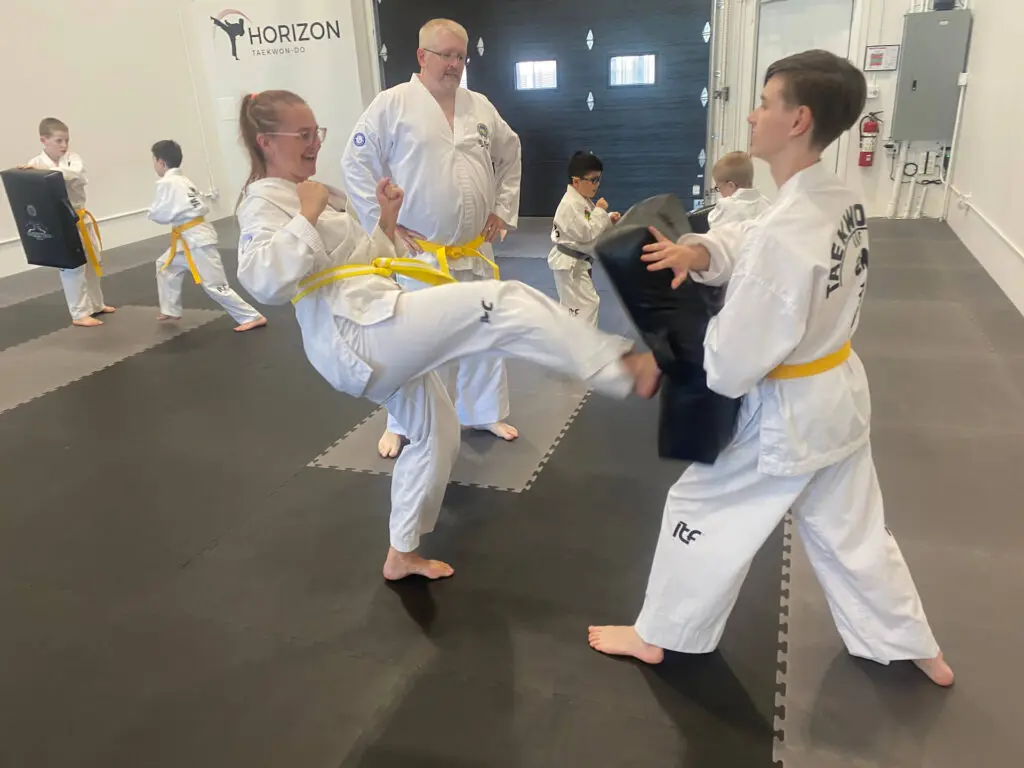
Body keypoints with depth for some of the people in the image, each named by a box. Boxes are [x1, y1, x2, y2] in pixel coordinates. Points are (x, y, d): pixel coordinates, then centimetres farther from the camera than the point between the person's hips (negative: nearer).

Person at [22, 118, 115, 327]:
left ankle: (96, 304, 33)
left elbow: (76, 173, -21)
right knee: (72, 266, -4)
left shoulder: (72, 157, 1)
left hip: (81, 219, 5)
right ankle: (80, 313, 5)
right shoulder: (36, 164, -8)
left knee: (94, 262, 16)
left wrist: (47, 170, -32)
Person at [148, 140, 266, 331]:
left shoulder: (166, 183, -13)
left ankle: (253, 317, -5)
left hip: (197, 239, -10)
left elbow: (161, 215, -14)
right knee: (166, 266, 24)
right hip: (193, 236, 10)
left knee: (214, 284, -8)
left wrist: (152, 211, 6)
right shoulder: (183, 180, 14)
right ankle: (171, 310, 33)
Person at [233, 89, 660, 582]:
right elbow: (264, 282, -24)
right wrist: (306, 217, -18)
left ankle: (402, 555, 35)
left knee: (434, 431, 21)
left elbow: (368, 263, 23)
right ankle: (625, 370, -16)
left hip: (369, 339, 11)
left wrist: (387, 219, 8)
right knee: (506, 305, -19)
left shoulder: (316, 196, 23)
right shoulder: (265, 203, -4)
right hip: (360, 332, -11)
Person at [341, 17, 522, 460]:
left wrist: (503, 209, 10)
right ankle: (400, 424, 25)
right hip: (419, 253, -4)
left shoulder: (479, 107, 7)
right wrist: (384, 223, -12)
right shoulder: (393, 104, -8)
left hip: (475, 252, 5)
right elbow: (356, 164, -9)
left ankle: (484, 413, 33)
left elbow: (510, 155, 19)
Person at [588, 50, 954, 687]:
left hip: (785, 415, -8)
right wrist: (699, 253, -13)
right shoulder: (844, 204, -2)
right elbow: (750, 245, 7)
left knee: (703, 512, 11)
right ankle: (916, 648, 43)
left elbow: (733, 363, -27)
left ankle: (656, 636, 31)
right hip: (840, 396, 8)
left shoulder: (786, 232, -30)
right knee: (851, 528, 25)